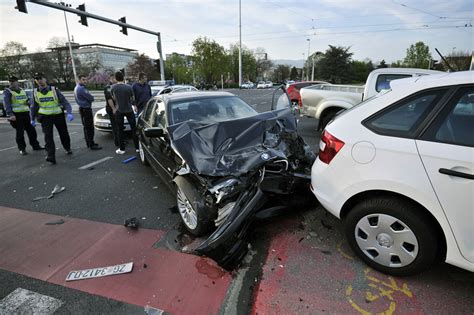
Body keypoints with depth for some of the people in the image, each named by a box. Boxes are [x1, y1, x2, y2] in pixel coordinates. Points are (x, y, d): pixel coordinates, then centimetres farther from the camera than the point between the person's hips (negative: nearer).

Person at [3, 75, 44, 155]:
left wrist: (28, 101, 0)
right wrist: (10, 114, -23)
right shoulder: (7, 91, -3)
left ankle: (35, 145, 21)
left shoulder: (22, 90, 15)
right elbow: (6, 104, -12)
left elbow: (27, 100, 24)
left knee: (31, 130, 10)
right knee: (20, 132, -2)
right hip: (16, 115, -5)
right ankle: (22, 149, 8)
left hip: (26, 113, 5)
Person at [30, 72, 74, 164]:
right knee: (48, 136, -12)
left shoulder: (54, 90, -6)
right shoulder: (35, 92, 2)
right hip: (45, 117, 1)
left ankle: (68, 148, 38)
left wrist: (69, 113, -25)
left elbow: (65, 102, -9)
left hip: (58, 115, -1)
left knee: (64, 134, 12)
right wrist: (33, 119, 17)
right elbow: (34, 106, 13)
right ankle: (51, 157, -17)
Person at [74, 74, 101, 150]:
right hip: (86, 109, -11)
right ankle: (92, 145, -8)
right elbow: (91, 98, -19)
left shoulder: (77, 88, 15)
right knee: (90, 127, -9)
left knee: (86, 127, 16)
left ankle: (89, 143, 24)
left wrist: (89, 98, 0)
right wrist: (91, 98, 1)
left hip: (82, 108, 11)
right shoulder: (81, 88, -19)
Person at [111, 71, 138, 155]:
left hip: (119, 111, 0)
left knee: (120, 130, 8)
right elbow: (132, 99, 3)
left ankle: (122, 149, 12)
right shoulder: (129, 87, -10)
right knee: (134, 129, 8)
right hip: (129, 110, 0)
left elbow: (113, 98, 7)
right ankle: (137, 147, 10)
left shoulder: (113, 87, -7)